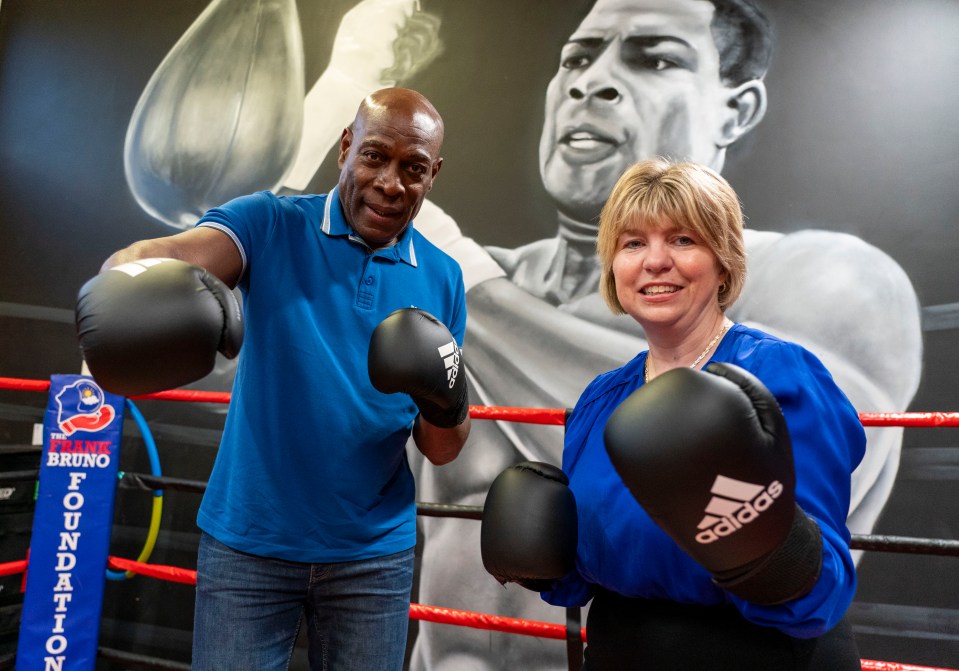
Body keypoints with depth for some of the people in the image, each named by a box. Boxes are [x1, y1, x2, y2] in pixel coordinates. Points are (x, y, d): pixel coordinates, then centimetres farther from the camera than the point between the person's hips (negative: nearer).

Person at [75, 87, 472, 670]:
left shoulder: (442, 279, 0)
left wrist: (448, 400, -19)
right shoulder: (271, 225, -5)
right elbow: (174, 253, -26)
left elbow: (442, 451, 2)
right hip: (247, 542, -2)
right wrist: (130, 276, -47)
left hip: (373, 555, 2)